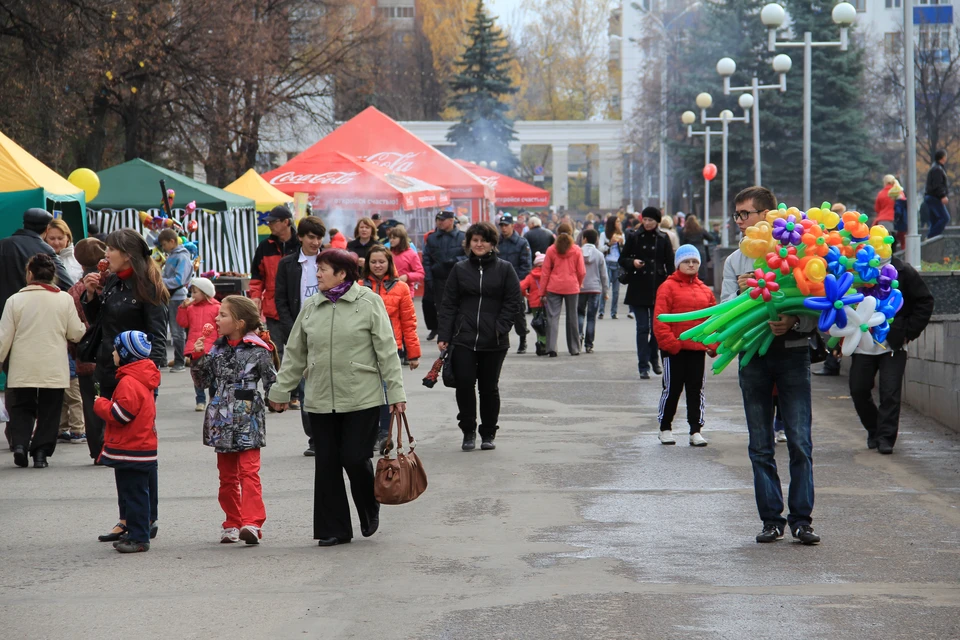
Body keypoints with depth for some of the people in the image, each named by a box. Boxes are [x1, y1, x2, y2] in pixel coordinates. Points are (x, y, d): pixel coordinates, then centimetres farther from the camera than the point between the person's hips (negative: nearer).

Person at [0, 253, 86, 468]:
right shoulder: (64, 299, -4)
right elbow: (76, 333, 0)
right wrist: (84, 328, 23)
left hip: (22, 370, 0)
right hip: (54, 369, 0)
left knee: (21, 407, 14)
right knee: (49, 411, 10)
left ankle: (20, 442, -5)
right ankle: (41, 452, 4)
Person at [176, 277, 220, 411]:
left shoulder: (216, 308, -2)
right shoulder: (190, 308, 10)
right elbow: (183, 323, 6)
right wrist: (183, 308, -3)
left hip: (210, 348, -4)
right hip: (194, 348, 4)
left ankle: (214, 399, 21)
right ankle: (200, 400, 12)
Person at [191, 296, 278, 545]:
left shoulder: (257, 350, -7)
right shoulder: (218, 348, 9)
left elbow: (272, 382, -3)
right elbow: (203, 382, 13)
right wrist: (198, 358, 0)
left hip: (247, 420, -6)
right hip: (222, 421, 6)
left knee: (249, 471, -12)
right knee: (227, 475, 10)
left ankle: (252, 523, -19)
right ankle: (232, 524, 17)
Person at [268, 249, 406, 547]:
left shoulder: (369, 302, -3)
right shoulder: (310, 307, 10)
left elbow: (387, 350, -3)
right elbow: (295, 353, 17)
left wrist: (396, 392, -6)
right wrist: (280, 390, 16)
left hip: (362, 399, -4)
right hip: (320, 400, 4)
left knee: (355, 459, -6)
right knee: (327, 464, 4)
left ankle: (370, 512, 22)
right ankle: (334, 528, 13)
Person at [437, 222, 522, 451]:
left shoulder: (504, 269, 2)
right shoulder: (460, 269, 6)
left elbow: (513, 303, 1)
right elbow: (448, 305, 5)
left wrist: (500, 328, -11)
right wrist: (444, 336, -3)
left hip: (494, 342, -1)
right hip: (464, 339, 1)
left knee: (489, 387, 8)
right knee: (464, 384, -5)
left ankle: (488, 434, 20)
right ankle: (468, 432, 9)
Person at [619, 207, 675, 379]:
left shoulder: (663, 239, 4)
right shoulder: (634, 237, 3)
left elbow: (670, 265, 6)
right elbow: (622, 259, 7)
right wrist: (633, 262, -14)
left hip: (658, 288, 1)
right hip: (638, 289, -1)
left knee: (657, 327, 7)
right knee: (642, 328, -4)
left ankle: (654, 358, 30)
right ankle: (644, 366, -2)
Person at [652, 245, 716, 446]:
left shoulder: (705, 291, 11)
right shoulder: (668, 287, -4)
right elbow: (660, 320, -9)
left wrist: (713, 344, 3)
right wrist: (669, 343, -14)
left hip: (698, 349, 4)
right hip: (674, 350, -4)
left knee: (696, 390, 6)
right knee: (672, 389, 4)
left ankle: (695, 430, 11)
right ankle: (665, 428, 17)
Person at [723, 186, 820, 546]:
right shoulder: (735, 262, 12)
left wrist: (793, 323, -22)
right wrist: (742, 293, -13)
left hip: (792, 353, -3)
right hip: (753, 356, 4)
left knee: (799, 441, -6)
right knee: (760, 446, 5)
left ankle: (801, 519, 0)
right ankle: (771, 519, 11)